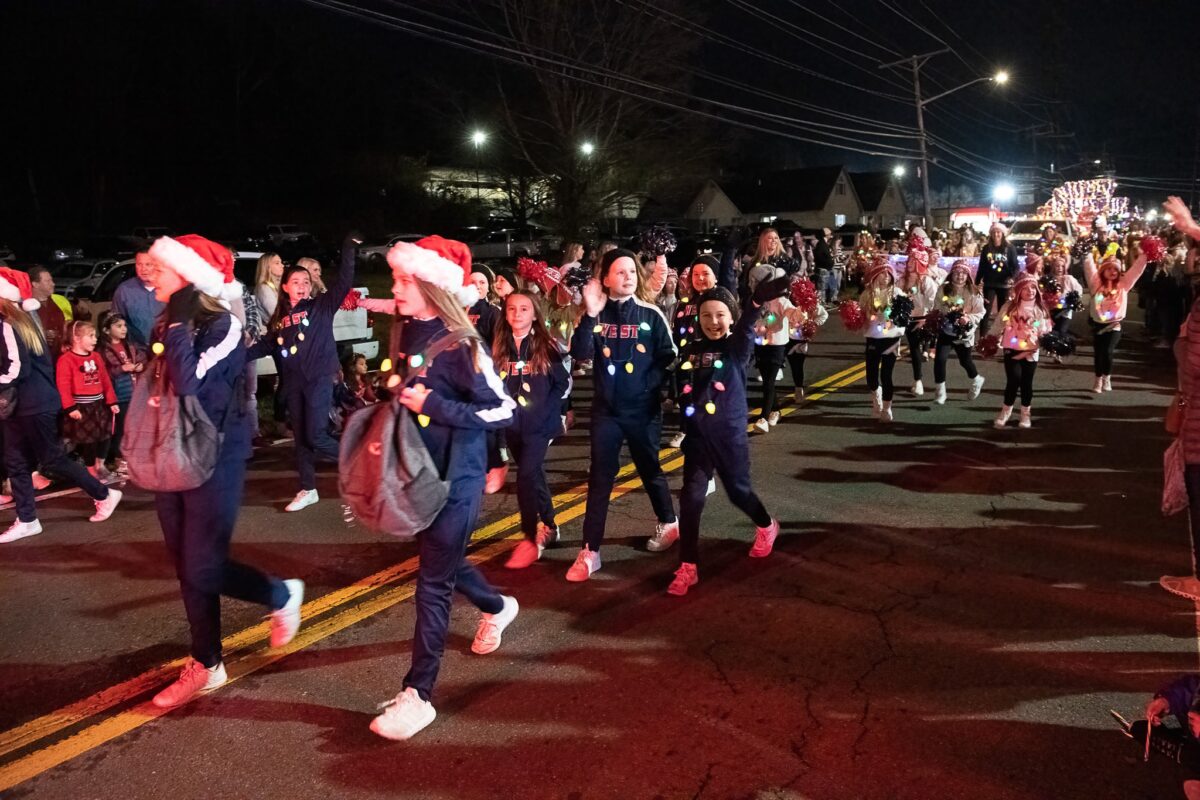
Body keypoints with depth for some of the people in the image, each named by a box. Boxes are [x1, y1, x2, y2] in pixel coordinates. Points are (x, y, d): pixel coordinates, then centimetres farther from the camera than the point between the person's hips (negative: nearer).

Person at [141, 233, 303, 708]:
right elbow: (158, 389, 15)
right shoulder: (167, 326, 6)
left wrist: (179, 325, -23)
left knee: (203, 569, -4)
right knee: (187, 569, 11)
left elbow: (190, 384, -29)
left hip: (214, 459, -7)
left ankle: (282, 596, 23)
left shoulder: (222, 326, -16)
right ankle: (205, 665, 24)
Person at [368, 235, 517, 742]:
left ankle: (417, 696, 5)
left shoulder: (460, 344, -20)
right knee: (443, 561, 23)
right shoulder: (409, 334, 2)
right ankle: (497, 607, 52)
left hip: (457, 477, -8)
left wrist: (433, 405, -25)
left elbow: (504, 411, -20)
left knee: (433, 582, -4)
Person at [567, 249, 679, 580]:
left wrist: (650, 384, -13)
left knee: (650, 469, 16)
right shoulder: (595, 314, -3)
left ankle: (668, 523, 40)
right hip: (606, 408, 1)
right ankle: (590, 551, 6)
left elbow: (668, 357, 0)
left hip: (644, 408, 0)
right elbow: (580, 353, -16)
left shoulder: (650, 314, -4)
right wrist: (590, 315, -26)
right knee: (599, 477, 2)